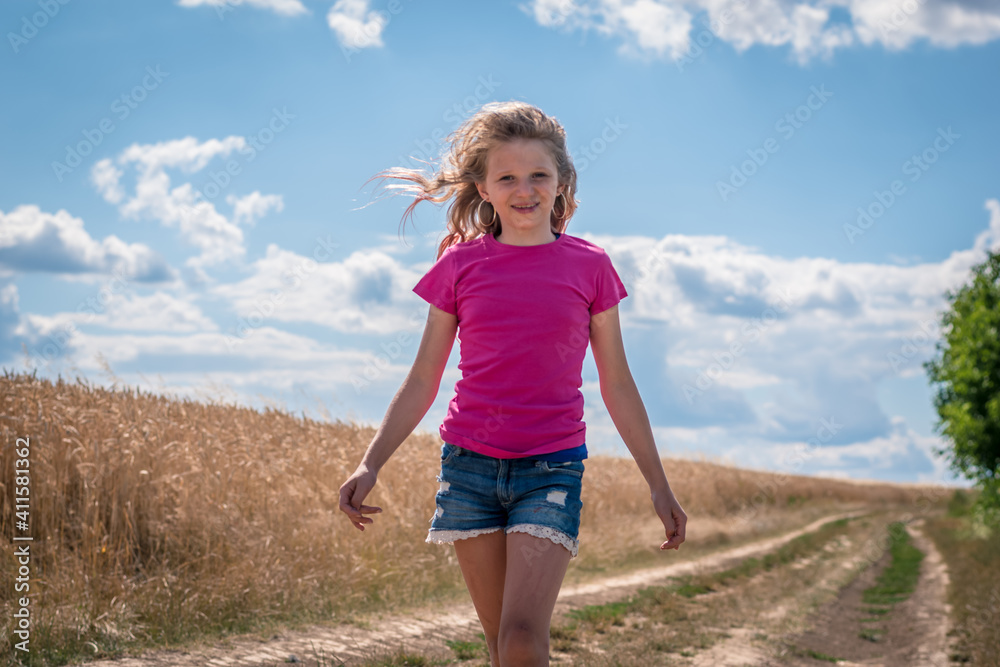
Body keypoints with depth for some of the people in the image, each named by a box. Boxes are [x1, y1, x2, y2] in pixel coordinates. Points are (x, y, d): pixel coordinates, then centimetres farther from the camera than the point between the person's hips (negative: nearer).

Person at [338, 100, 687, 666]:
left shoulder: (589, 266, 1)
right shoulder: (461, 265, 3)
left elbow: (617, 386, 7)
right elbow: (423, 382, 7)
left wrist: (659, 484, 9)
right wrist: (371, 464, -2)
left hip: (552, 467, -2)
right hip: (470, 464, 2)